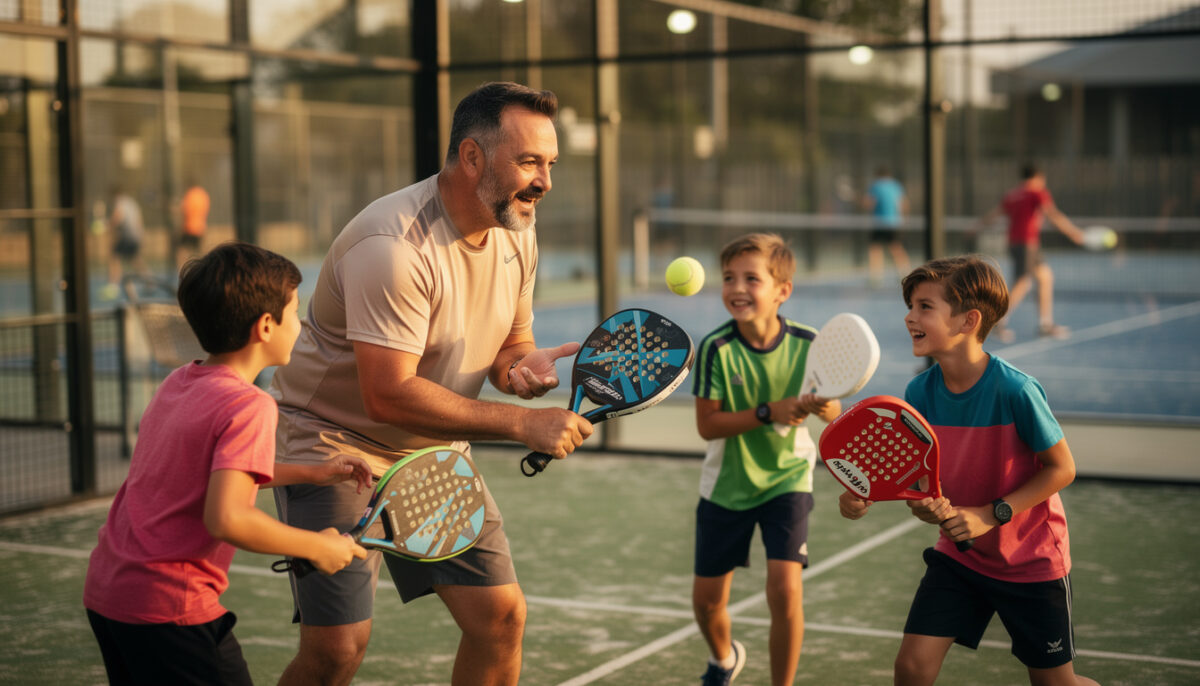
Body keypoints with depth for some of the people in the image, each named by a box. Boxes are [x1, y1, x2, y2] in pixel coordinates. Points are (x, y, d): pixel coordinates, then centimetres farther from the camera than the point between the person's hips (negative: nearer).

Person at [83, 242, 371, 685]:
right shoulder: (249, 406, -18)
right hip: (170, 608, -9)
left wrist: (310, 473, 18)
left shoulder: (177, 383, 8)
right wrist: (317, 546, -16)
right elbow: (226, 519, -29)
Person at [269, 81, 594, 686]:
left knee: (501, 615, 0)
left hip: (434, 451, 7)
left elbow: (510, 340, 12)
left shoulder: (517, 233, -2)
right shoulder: (393, 245, -28)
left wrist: (520, 366, -14)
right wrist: (522, 423, -29)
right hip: (333, 438, -7)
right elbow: (389, 396, -31)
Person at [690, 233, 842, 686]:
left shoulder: (806, 343, -16)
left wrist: (823, 407, -30)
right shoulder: (716, 348, -19)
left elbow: (833, 411, -6)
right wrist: (768, 412, -30)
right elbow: (707, 425, -18)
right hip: (726, 483, 1)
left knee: (785, 591, -17)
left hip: (786, 479, -1)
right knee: (707, 601, 10)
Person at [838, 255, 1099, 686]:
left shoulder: (1015, 390, -25)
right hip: (959, 554, 4)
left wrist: (991, 515, -24)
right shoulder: (919, 392, -10)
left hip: (1032, 560, -4)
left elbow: (1061, 468, -16)